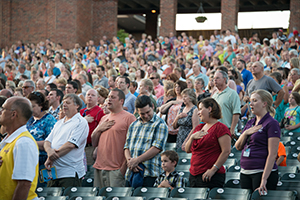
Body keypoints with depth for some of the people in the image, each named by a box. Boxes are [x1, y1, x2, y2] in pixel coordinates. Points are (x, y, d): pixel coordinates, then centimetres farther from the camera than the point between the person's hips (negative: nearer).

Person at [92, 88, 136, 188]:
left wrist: (124, 168, -15)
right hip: (99, 168, 7)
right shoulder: (104, 118, 20)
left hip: (116, 169, -7)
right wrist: (99, 129, 2)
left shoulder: (129, 117, -3)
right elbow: (94, 143, 21)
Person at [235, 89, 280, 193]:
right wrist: (245, 133, -4)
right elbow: (238, 147, 16)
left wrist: (264, 179, -22)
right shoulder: (250, 123, 15)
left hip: (263, 172, -7)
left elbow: (272, 154, -15)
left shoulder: (271, 123, -9)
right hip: (245, 173, 7)